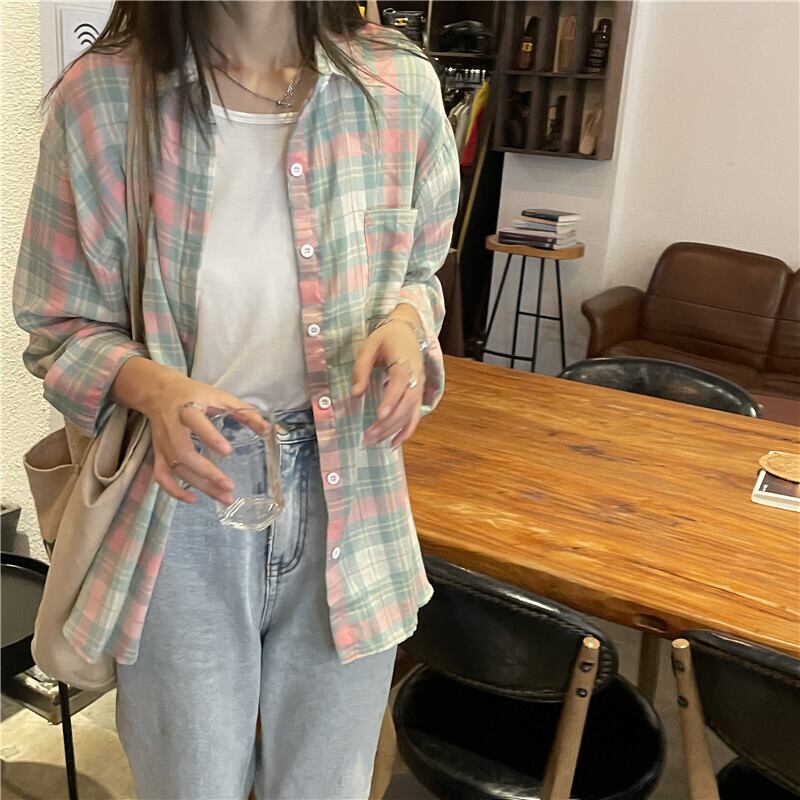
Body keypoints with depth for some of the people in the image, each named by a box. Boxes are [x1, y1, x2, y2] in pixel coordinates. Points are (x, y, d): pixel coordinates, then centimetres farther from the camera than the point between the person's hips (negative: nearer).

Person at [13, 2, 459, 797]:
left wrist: (406, 323, -12)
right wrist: (155, 388, -23)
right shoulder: (98, 96, -10)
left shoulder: (399, 84, -4)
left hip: (349, 497, 2)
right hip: (184, 503, -1)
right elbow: (62, 327, -2)